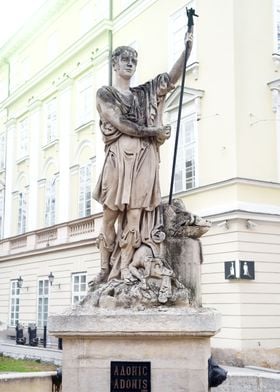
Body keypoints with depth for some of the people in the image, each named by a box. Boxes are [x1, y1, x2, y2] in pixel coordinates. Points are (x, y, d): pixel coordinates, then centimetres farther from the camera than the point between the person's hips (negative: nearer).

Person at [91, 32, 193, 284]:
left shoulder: (143, 93, 23)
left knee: (135, 213, -6)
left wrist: (187, 50, 1)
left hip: (144, 158, 3)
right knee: (111, 214, -4)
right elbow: (119, 123, -3)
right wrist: (152, 132, -4)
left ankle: (124, 266, -7)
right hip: (119, 156, -3)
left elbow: (171, 78, 12)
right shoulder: (105, 93, 11)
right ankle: (106, 267, 1)